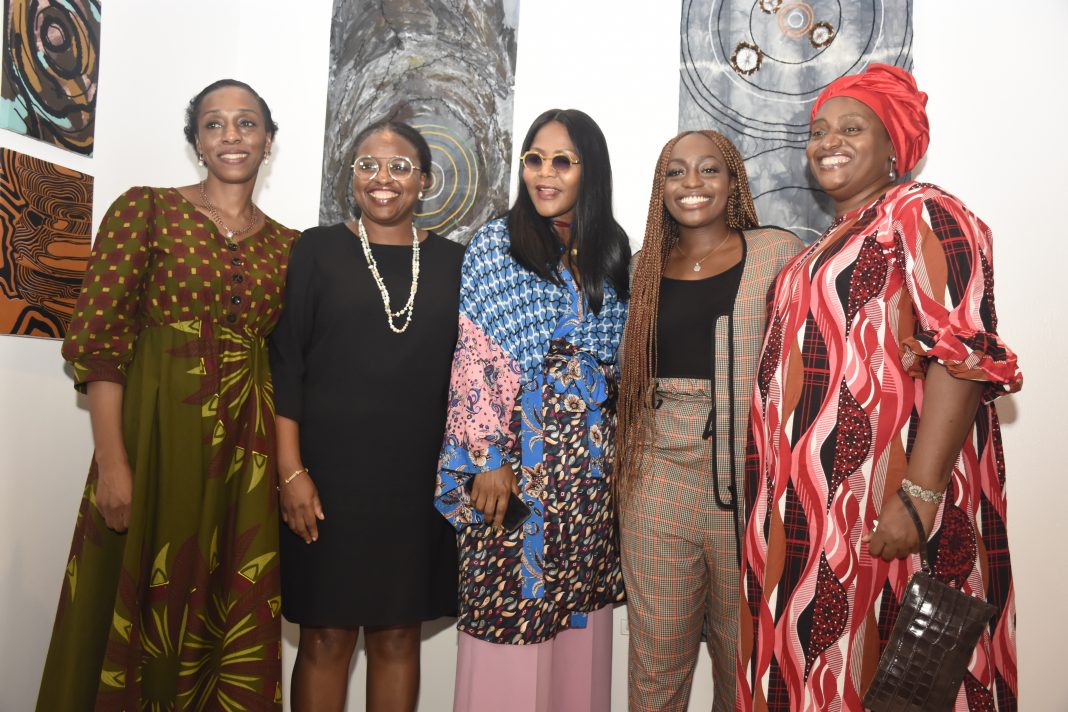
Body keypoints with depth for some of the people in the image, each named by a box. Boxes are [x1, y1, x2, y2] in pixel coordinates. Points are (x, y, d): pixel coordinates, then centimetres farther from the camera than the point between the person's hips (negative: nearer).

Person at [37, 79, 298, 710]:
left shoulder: (288, 245, 9)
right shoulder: (145, 209, 0)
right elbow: (100, 338, -7)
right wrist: (112, 462, -14)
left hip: (246, 444, 3)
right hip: (156, 432, -3)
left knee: (230, 621, 10)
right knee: (135, 608, 7)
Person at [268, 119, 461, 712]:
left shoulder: (452, 263, 7)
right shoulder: (317, 250, 2)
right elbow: (284, 366, -2)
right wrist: (291, 470, -9)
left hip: (418, 480, 2)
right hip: (329, 474, -2)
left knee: (398, 636, 11)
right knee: (325, 637, 7)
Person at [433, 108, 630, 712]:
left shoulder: (612, 254, 10)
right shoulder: (495, 245, -2)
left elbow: (621, 364, 13)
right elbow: (473, 360, -7)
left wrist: (620, 452, 9)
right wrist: (488, 459, -12)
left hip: (591, 459, 4)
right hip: (517, 454, -3)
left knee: (581, 615, 11)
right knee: (511, 608, 1)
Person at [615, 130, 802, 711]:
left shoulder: (777, 253, 1)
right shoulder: (647, 267, 12)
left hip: (749, 480, -2)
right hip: (658, 477, 3)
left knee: (743, 648, 12)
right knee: (656, 649, 9)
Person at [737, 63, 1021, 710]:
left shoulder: (920, 212, -7)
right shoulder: (833, 240, 20)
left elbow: (962, 356, -18)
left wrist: (919, 494, -26)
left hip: (877, 504, -8)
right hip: (811, 506, 8)